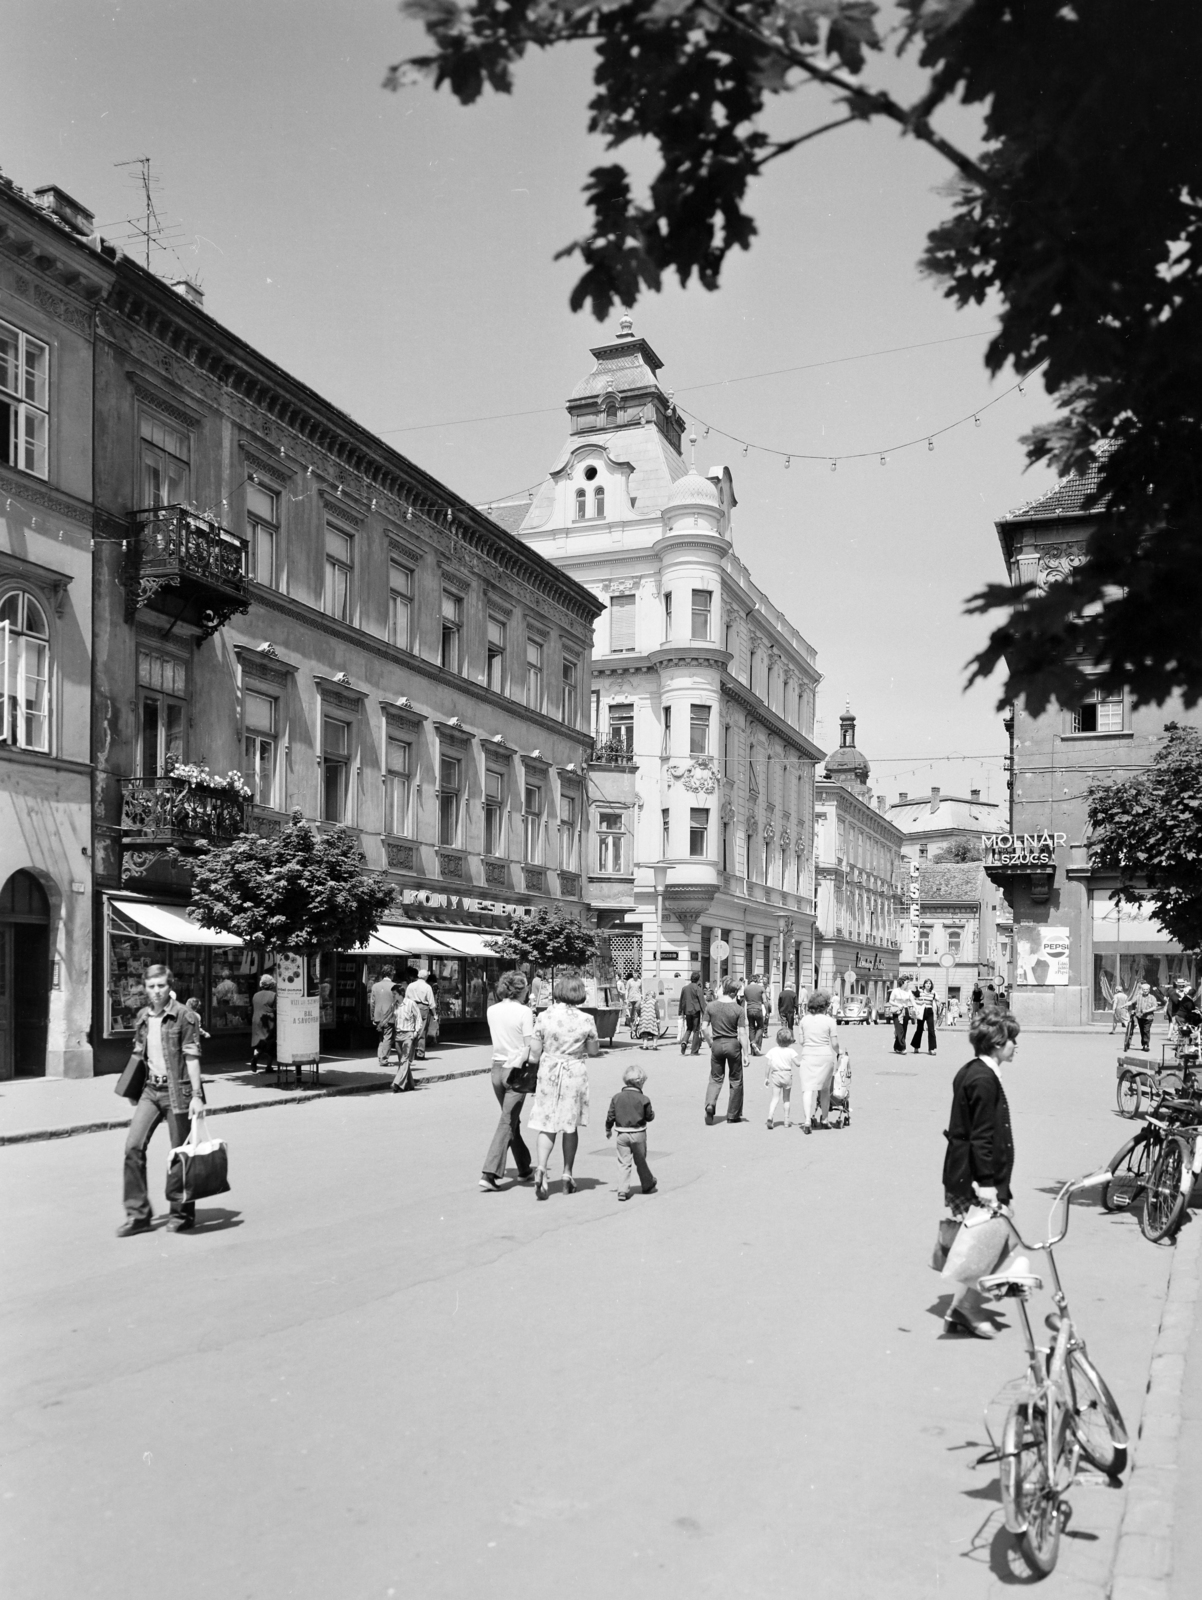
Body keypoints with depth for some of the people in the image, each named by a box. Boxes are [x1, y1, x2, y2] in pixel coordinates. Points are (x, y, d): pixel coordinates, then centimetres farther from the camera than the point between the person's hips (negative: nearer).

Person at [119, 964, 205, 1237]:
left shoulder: (185, 1017, -9)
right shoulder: (142, 1017, 9)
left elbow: (192, 1058, -11)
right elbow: (139, 1055, 17)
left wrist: (196, 1096, -16)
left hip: (177, 1090, -5)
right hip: (151, 1089, 5)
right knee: (133, 1146, -6)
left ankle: (182, 1214, 17)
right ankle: (138, 1213, 4)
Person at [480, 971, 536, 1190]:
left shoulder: (492, 1010, 4)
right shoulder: (524, 1011, -12)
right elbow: (529, 1046, -14)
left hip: (497, 1067, 6)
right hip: (517, 1071, -6)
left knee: (512, 1120, 18)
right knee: (507, 1123, -2)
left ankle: (524, 1169, 31)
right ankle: (489, 1172, -9)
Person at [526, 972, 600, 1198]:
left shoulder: (544, 1017, -9)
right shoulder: (586, 1020, -9)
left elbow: (535, 1053, -5)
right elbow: (594, 1051, 4)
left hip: (548, 1071, 0)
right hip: (575, 1073, 0)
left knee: (547, 1123, 7)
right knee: (571, 1125, 14)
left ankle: (541, 1168, -15)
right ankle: (567, 1174, 20)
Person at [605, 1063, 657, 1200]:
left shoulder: (617, 1097, -2)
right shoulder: (643, 1099, -11)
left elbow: (610, 1116, 2)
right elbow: (650, 1117, -4)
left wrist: (608, 1129, 16)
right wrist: (652, 1113, 19)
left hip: (622, 1134, 1)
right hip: (638, 1134, -1)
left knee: (623, 1163, 4)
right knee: (641, 1161, 15)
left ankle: (622, 1190, -5)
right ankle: (648, 1185, 30)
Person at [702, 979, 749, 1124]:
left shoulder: (711, 1006, -2)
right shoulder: (739, 1010, -10)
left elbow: (704, 1028, -2)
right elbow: (742, 1033, -11)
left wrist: (710, 1043, 12)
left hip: (717, 1044, 2)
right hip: (733, 1044, -2)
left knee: (715, 1079, 15)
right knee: (736, 1081, 12)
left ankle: (710, 1104, -10)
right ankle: (733, 1115, 19)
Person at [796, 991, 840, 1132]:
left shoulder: (804, 1020, 2)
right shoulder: (830, 1021, -6)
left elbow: (800, 1041, 4)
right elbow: (834, 1043, -5)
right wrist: (838, 1052, 16)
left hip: (808, 1056, 0)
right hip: (825, 1056, 0)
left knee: (807, 1089, -4)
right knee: (825, 1089, 18)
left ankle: (807, 1120, -21)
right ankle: (824, 1120, 28)